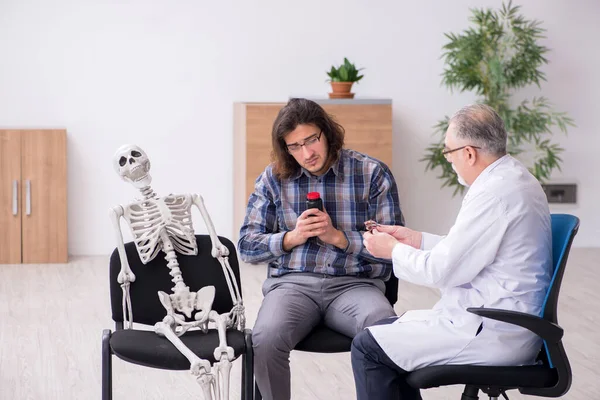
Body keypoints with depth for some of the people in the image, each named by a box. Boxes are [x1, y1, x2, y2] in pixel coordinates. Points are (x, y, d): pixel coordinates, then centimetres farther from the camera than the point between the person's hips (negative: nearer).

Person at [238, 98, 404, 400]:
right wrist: (293, 237, -7)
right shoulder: (274, 178, 10)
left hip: (355, 284, -1)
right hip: (292, 283, 1)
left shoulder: (373, 174, 3)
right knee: (265, 340, -32)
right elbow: (247, 246, 9)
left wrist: (338, 236, -13)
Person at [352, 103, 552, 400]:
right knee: (386, 330, 19)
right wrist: (416, 239, 17)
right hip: (506, 320, 11)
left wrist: (393, 250, -2)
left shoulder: (494, 194, -22)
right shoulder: (514, 177, 10)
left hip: (493, 333, -11)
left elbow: (441, 270, -18)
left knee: (367, 348, -8)